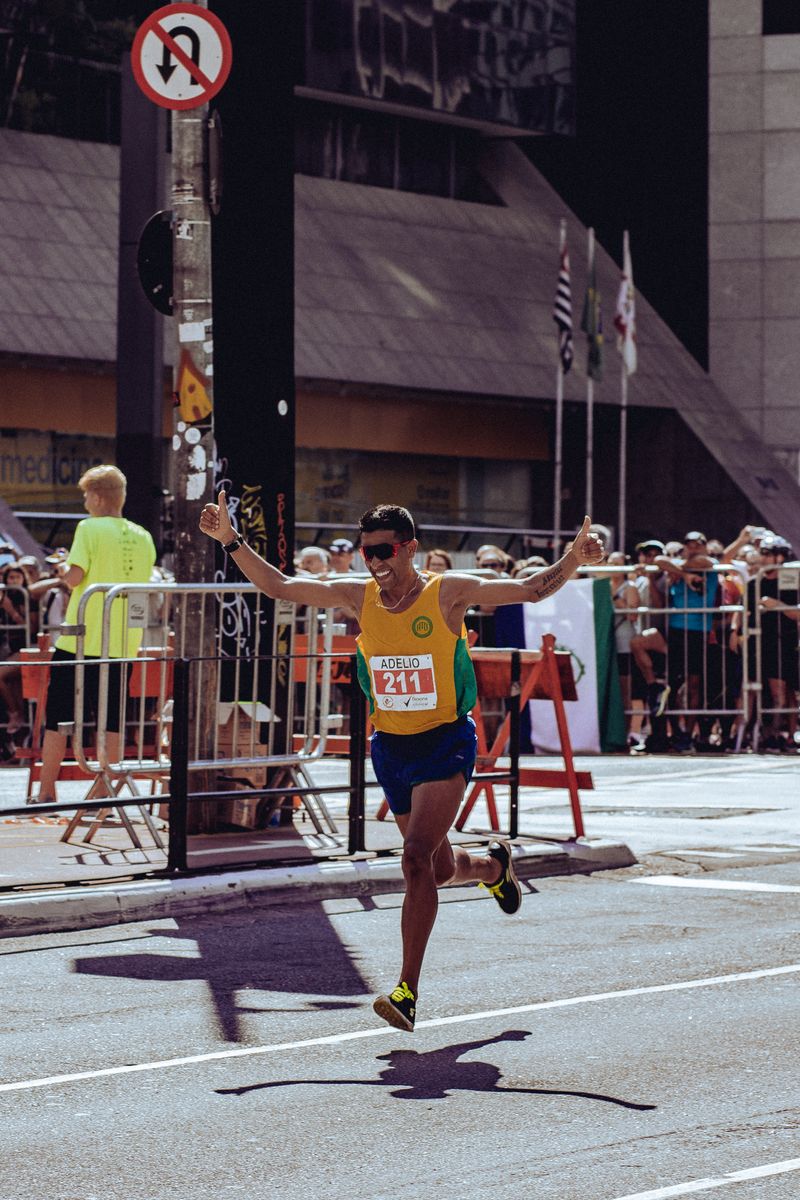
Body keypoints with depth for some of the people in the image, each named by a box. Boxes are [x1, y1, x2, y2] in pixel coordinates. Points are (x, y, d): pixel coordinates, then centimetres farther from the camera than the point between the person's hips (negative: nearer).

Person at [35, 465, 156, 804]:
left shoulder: (90, 528, -9)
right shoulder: (143, 537, 7)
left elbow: (75, 577, -17)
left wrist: (62, 569, 4)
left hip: (80, 640, -4)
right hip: (123, 644, 4)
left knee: (57, 716, 6)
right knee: (111, 720, 6)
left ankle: (46, 794, 8)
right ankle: (103, 795, 3)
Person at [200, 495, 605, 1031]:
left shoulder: (447, 592, -9)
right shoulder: (359, 596, 1)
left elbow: (532, 589, -8)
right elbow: (279, 586, 4)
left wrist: (573, 560, -25)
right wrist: (232, 541, -6)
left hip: (445, 744, -5)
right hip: (390, 746, 5)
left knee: (417, 857, -21)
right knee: (439, 868, 16)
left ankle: (408, 991, -19)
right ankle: (495, 866, 53)